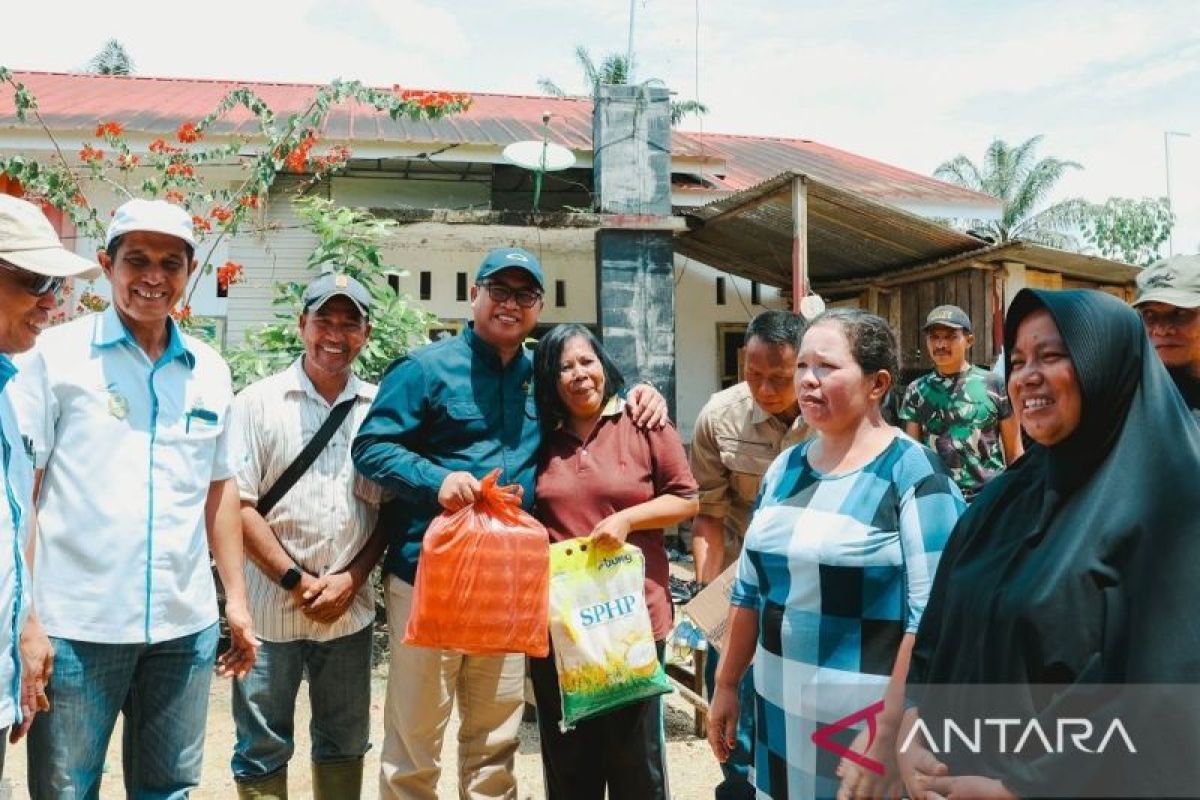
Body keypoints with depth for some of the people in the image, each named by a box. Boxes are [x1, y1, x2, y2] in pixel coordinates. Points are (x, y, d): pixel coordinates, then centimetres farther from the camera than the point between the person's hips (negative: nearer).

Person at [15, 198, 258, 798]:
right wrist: (24, 620, -10)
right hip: (76, 624, -3)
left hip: (185, 625, 4)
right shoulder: (58, 354, -3)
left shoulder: (209, 371, 9)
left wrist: (236, 599, 11)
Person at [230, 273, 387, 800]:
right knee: (262, 750, 8)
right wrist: (296, 581, -12)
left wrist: (351, 579, -7)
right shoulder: (259, 401, -3)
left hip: (350, 609, 3)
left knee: (345, 744, 16)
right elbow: (237, 504, -8)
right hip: (271, 607, -3)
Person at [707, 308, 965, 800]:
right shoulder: (785, 468, 6)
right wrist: (726, 684, 16)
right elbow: (750, 589, 14)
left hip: (865, 726, -6)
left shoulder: (912, 474, -13)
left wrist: (889, 738, -21)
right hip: (780, 714, 6)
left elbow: (930, 618, -18)